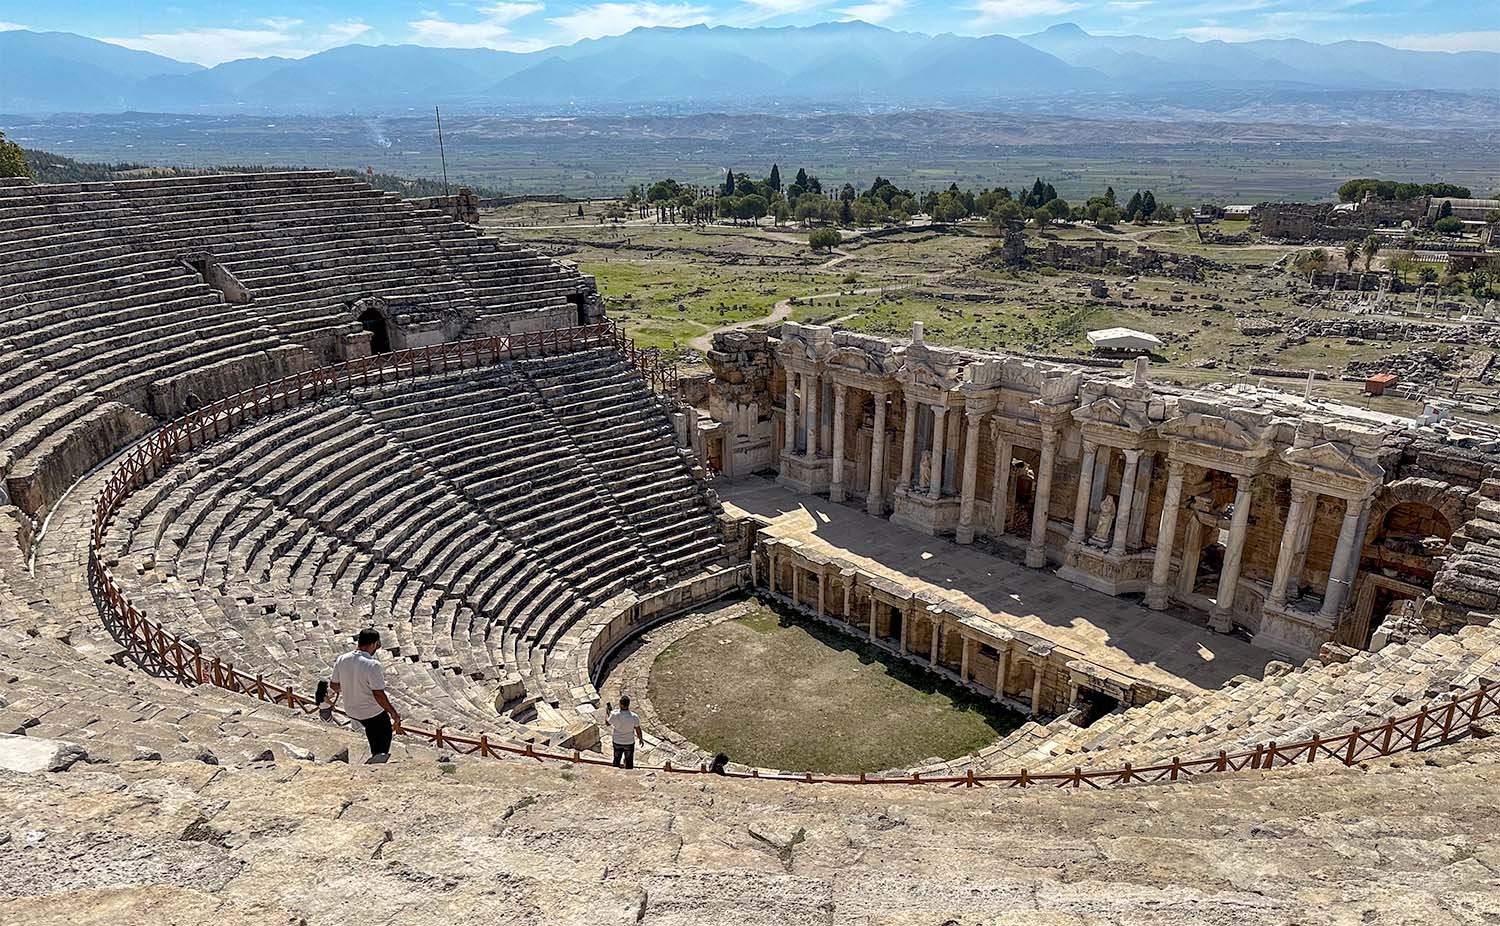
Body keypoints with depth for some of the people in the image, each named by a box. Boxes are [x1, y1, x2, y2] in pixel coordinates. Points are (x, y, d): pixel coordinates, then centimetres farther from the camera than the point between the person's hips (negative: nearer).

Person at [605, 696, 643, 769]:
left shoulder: (615, 715, -26)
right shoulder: (634, 717, -25)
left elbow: (608, 723, -5)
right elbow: (638, 730, -13)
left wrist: (608, 712, 9)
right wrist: (641, 739, 7)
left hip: (617, 742, 1)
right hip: (629, 743, -1)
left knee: (616, 760, 25)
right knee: (629, 762, 20)